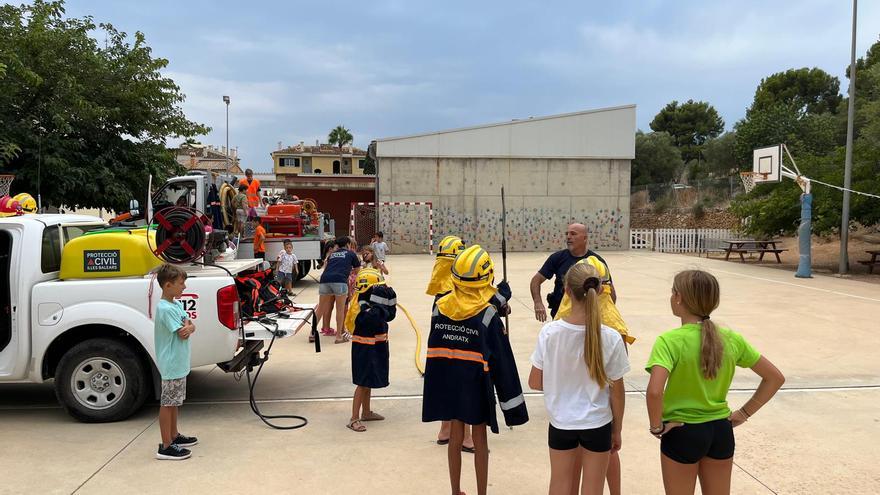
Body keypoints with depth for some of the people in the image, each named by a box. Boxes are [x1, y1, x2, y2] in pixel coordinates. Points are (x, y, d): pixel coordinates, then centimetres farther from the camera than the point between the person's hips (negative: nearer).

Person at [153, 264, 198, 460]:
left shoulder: (176, 305, 9)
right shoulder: (165, 309, -21)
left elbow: (189, 327, 6)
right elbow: (182, 334, -21)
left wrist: (189, 327, -16)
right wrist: (186, 326, -1)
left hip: (179, 363, 9)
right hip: (172, 365, -9)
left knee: (174, 402, 19)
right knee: (167, 403, -3)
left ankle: (174, 436, 31)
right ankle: (166, 447, 2)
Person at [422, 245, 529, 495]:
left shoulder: (440, 308, -4)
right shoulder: (488, 315, -15)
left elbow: (434, 349, 5)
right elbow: (502, 362, -11)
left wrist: (435, 386, 17)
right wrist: (512, 403, -4)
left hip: (447, 382, 4)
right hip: (477, 385, -4)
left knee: (456, 436, 16)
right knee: (480, 441, 10)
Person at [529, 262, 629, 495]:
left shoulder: (549, 332, -15)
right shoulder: (611, 338, -16)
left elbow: (535, 382, -7)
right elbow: (617, 392, -7)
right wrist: (617, 430, 7)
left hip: (560, 423, 1)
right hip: (597, 424, -1)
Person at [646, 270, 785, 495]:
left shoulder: (670, 341, -20)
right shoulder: (731, 338, -3)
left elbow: (655, 391, -34)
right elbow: (775, 378, 4)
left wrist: (656, 426, -17)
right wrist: (744, 413, 7)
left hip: (682, 433, -5)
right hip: (721, 430, 5)